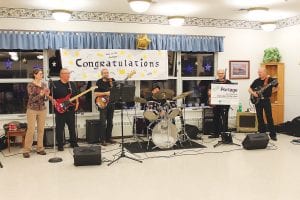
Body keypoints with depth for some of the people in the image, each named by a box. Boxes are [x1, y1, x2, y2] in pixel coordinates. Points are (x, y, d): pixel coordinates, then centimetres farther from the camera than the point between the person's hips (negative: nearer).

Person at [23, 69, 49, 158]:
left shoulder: (44, 84, 7)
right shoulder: (30, 85, -7)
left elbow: (45, 99, 10)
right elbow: (32, 99, -13)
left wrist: (47, 95, -12)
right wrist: (40, 94, -27)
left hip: (42, 109, 5)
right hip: (32, 109, -4)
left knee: (41, 129, 6)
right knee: (31, 130, -5)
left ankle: (40, 148, 15)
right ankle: (26, 150, 4)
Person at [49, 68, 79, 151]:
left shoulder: (72, 84, 12)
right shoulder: (54, 84, -2)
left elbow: (76, 95, 19)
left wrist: (77, 103, 6)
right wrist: (53, 100, -18)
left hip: (71, 109, 4)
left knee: (72, 127, 11)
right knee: (60, 128, 2)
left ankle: (73, 143, 24)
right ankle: (60, 145, 13)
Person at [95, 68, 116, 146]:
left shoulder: (112, 80, 8)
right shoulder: (99, 82, -3)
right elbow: (96, 93, -9)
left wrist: (111, 83, -9)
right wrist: (105, 93, -18)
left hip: (111, 104, 4)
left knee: (110, 122, 11)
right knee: (103, 123, -5)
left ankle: (108, 138, 21)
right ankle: (103, 140, 3)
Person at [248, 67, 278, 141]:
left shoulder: (271, 80, -3)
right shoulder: (256, 81, 6)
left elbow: (277, 87, 9)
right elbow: (250, 89, 12)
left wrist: (270, 91, -3)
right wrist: (253, 93, -7)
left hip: (266, 100, -4)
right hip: (258, 100, 4)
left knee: (269, 117, -7)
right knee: (260, 118, 7)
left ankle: (273, 135, -2)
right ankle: (262, 133, 17)